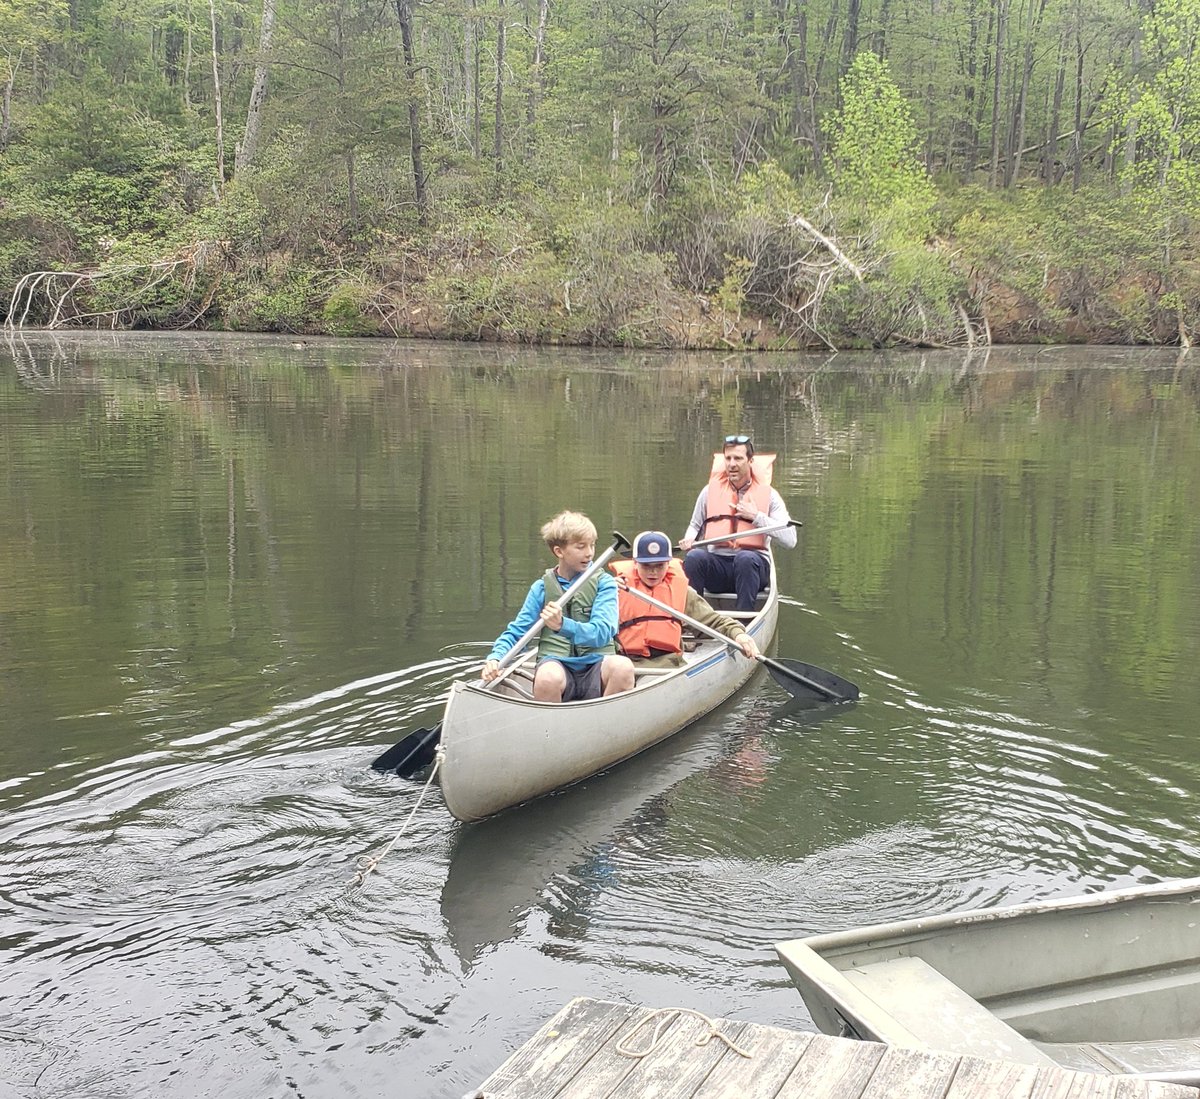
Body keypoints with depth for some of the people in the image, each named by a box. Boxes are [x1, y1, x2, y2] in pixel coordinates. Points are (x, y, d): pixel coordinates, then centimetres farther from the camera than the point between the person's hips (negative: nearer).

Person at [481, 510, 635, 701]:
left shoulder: (604, 583, 5)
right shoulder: (543, 587, 8)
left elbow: (602, 632, -10)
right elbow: (516, 632, 9)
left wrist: (563, 625, -28)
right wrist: (495, 658, -12)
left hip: (595, 666, 0)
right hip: (557, 663, 0)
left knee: (623, 667, -33)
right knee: (548, 676, -36)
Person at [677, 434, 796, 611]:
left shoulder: (768, 494, 4)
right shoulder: (710, 491, 13)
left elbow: (790, 539, -6)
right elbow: (695, 526, 26)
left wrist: (756, 516, -10)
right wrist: (688, 541, 2)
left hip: (753, 565, -2)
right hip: (716, 565, 2)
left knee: (746, 558, -37)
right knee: (694, 556, -29)